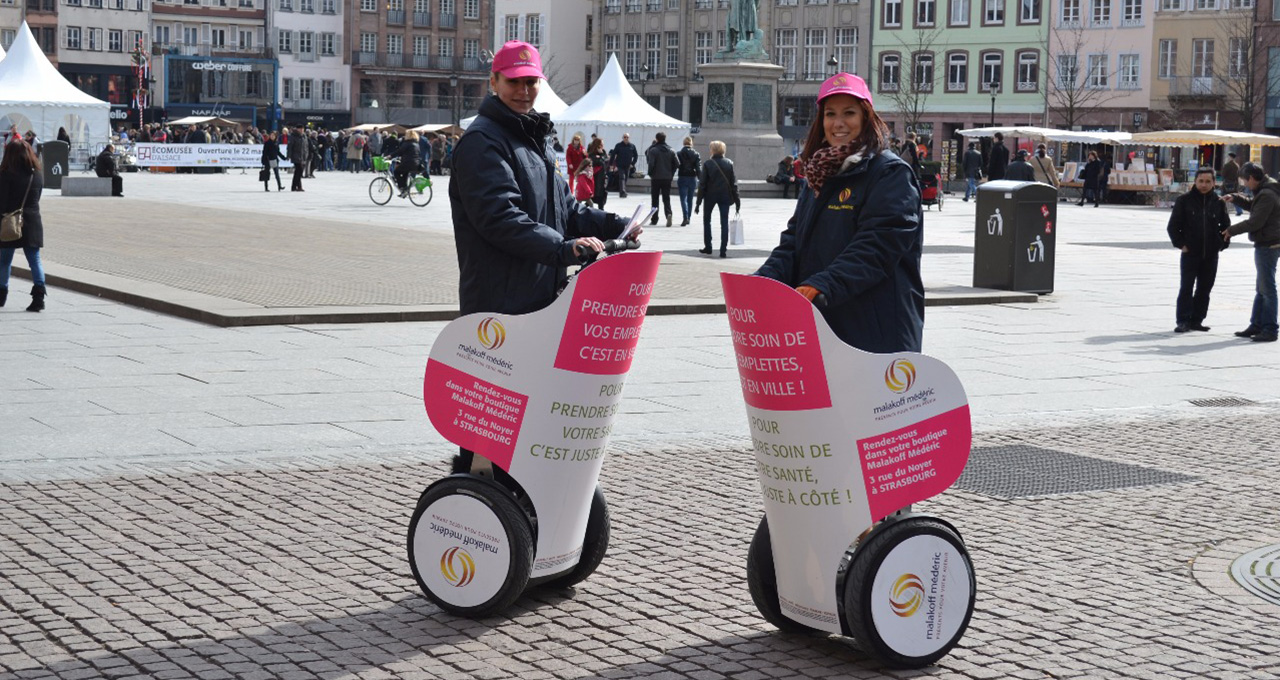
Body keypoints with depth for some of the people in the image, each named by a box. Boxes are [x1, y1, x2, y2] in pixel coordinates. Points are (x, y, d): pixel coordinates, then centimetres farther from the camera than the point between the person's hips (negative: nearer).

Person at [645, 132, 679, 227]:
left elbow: (650, 163, -18)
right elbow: (677, 164, -1)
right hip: (667, 178, 3)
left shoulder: (653, 150, -11)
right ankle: (668, 213, -20)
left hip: (656, 178, -3)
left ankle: (654, 219, 11)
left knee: (655, 199, 8)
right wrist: (671, 173, 9)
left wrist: (651, 173, -1)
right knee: (666, 198, 6)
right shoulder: (671, 151, 3)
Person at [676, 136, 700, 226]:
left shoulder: (679, 154, -5)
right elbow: (699, 168, -3)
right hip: (692, 178, 3)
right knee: (690, 199, 14)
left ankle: (685, 217, -23)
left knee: (683, 199, -5)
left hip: (682, 178, -2)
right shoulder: (696, 154, 0)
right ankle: (688, 218, 22)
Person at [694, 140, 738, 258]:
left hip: (710, 195, -1)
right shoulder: (729, 163, -2)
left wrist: (698, 202, -2)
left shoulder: (707, 164, -8)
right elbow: (733, 183, -2)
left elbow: (702, 183, -7)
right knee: (724, 222, 3)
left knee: (706, 220, 17)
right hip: (725, 195, 1)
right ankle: (723, 250, -3)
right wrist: (737, 200, 4)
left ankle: (708, 247, 19)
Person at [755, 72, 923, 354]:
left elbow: (875, 248, -18)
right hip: (818, 327, 7)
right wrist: (764, 280, -4)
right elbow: (794, 240, 15)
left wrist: (820, 286, -29)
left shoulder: (892, 173, -7)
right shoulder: (822, 175, 18)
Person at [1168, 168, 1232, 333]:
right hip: (1190, 252, -3)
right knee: (1186, 288, -5)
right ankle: (1183, 321, -2)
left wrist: (1223, 243, 4)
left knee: (1204, 288, 7)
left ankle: (1196, 320, 15)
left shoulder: (1218, 202, 5)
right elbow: (1173, 226, 2)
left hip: (1211, 254, 3)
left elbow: (1226, 225, 16)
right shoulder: (1184, 200, -2)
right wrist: (1180, 244, -6)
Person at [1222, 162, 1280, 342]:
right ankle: (1256, 326, 24)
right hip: (1265, 245, 11)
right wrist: (1235, 198, 16)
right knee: (1261, 288, 16)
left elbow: (1255, 222, -22)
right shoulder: (1264, 192, 12)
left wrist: (1231, 230, -11)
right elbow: (1252, 205, 30)